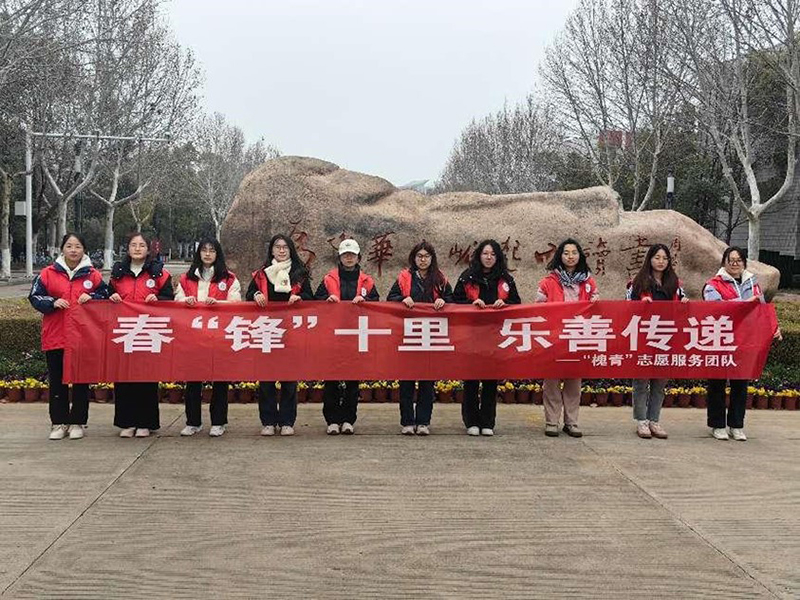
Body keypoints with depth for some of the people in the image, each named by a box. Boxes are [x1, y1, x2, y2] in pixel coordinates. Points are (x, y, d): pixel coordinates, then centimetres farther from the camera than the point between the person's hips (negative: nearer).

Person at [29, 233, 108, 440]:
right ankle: (59, 423, 16)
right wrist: (52, 303, -13)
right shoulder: (48, 273, 3)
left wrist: (91, 298, -9)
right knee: (57, 381, 6)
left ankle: (78, 422, 16)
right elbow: (35, 297, 4)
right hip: (55, 337, 0)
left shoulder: (93, 275, 5)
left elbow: (106, 296, 11)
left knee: (81, 381, 5)